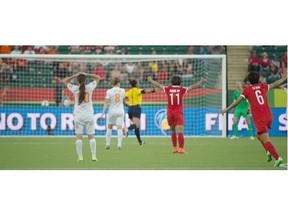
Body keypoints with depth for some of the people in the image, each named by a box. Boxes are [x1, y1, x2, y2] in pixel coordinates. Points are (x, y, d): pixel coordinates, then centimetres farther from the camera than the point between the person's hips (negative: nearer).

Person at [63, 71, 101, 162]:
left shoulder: (75, 89, -4)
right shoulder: (90, 87, -1)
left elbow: (65, 81, 10)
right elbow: (98, 78, 13)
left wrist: (74, 76, 5)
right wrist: (87, 75, 6)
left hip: (78, 115, -1)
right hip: (89, 114, 1)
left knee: (78, 136, -1)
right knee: (91, 136, 4)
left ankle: (80, 157, -6)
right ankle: (94, 156, 0)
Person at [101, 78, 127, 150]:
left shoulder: (109, 91, -7)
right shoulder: (122, 90, 0)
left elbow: (106, 102, -12)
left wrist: (103, 112, -11)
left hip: (112, 111, -1)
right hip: (120, 111, 1)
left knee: (109, 127, 14)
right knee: (119, 128, -1)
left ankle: (108, 144, 14)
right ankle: (119, 144, -11)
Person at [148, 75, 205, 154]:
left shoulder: (168, 89, 3)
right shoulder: (181, 89, -3)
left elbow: (158, 85, 15)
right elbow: (192, 87, 1)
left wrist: (151, 80, 31)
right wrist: (201, 82, 13)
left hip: (170, 113, 3)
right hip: (178, 113, -3)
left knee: (173, 131, 17)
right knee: (180, 132, -9)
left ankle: (175, 148, 18)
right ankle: (181, 148, -20)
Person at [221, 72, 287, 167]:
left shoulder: (248, 89, 2)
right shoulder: (263, 87, 11)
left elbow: (238, 101, 0)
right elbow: (275, 84, 22)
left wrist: (227, 109, 6)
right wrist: (284, 78, 39)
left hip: (259, 119, -5)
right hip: (268, 116, 5)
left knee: (266, 141, -9)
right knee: (259, 136, 26)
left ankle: (277, 158, -22)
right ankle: (268, 152, 7)